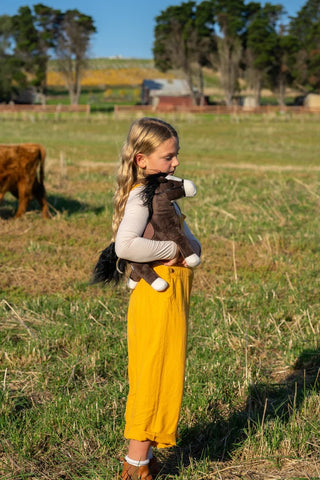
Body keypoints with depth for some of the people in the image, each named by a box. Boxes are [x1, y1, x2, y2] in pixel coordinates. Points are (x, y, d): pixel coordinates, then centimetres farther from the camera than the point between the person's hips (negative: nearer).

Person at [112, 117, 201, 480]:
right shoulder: (141, 196, -17)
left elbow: (193, 244, 9)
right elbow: (125, 246, -35)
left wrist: (187, 249, -14)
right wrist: (172, 249, -24)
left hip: (172, 295, 10)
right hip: (158, 296, -10)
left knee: (159, 375, 16)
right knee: (154, 376, -1)